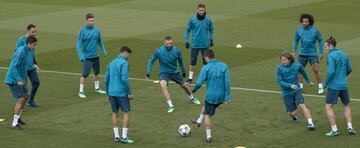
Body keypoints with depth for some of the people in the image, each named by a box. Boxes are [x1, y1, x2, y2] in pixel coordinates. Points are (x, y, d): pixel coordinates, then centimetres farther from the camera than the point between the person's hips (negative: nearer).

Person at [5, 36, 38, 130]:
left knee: (26, 95, 18)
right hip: (14, 80, -10)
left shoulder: (23, 49, 7)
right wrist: (19, 80, -35)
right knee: (21, 99, -10)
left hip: (19, 79, 10)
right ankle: (14, 124, -5)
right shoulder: (21, 52, -23)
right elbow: (13, 67, -27)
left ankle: (17, 117, 30)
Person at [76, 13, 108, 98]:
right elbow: (78, 44, -14)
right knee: (85, 74, -7)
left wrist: (104, 51, 16)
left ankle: (97, 88, 34)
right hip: (87, 57, -6)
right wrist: (81, 56, -23)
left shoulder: (96, 30, 2)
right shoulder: (83, 31, -14)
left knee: (97, 73, 18)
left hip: (96, 56, 6)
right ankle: (81, 91, 1)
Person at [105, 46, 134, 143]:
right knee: (126, 113, 0)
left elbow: (106, 80, 16)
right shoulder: (124, 63, -9)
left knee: (115, 113, 12)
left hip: (112, 92, 7)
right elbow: (124, 79, -18)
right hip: (121, 93, -7)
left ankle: (116, 136, 11)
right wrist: (129, 93, -12)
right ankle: (124, 137, -5)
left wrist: (108, 94, 22)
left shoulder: (111, 63, 14)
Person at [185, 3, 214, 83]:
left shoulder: (208, 19, -4)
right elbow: (187, 30, 3)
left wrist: (211, 39, 5)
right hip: (195, 45, 0)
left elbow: (211, 29, 12)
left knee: (206, 61, 4)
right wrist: (186, 41, -2)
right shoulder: (192, 19, -7)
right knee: (193, 61, 4)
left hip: (205, 45, 0)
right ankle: (190, 78, 14)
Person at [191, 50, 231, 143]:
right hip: (221, 96, 5)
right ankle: (199, 121, 48)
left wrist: (193, 90, 6)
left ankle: (209, 136, 14)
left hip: (211, 96, -5)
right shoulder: (224, 66, -2)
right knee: (205, 106, 31)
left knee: (207, 115, 13)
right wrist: (227, 96, -5)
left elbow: (199, 83, -15)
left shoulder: (205, 68, -12)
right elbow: (227, 82, -7)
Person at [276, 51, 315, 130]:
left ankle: (310, 123, -20)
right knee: (292, 113, 3)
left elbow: (303, 73, 15)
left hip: (297, 91, 0)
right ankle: (294, 116, 39)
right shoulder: (279, 68, -12)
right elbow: (279, 81, -12)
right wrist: (290, 85, -25)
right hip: (287, 93, 0)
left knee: (302, 106, -20)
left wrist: (308, 81, 31)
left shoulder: (297, 66, -7)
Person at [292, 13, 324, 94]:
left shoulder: (315, 30, -7)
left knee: (316, 70, -8)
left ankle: (321, 87, 1)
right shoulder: (299, 31, 0)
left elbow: (320, 41, 1)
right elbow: (296, 41, 13)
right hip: (302, 54, 3)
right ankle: (300, 86, 19)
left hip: (312, 54, -3)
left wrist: (321, 53, 0)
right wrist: (294, 51, 5)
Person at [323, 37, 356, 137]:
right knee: (346, 106, 21)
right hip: (344, 85, 7)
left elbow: (331, 71, -20)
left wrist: (325, 83, -7)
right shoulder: (344, 55, 9)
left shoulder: (331, 56, -12)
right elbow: (349, 69, 15)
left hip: (333, 86, -7)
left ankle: (334, 130, -3)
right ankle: (350, 128, 14)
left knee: (328, 107, 1)